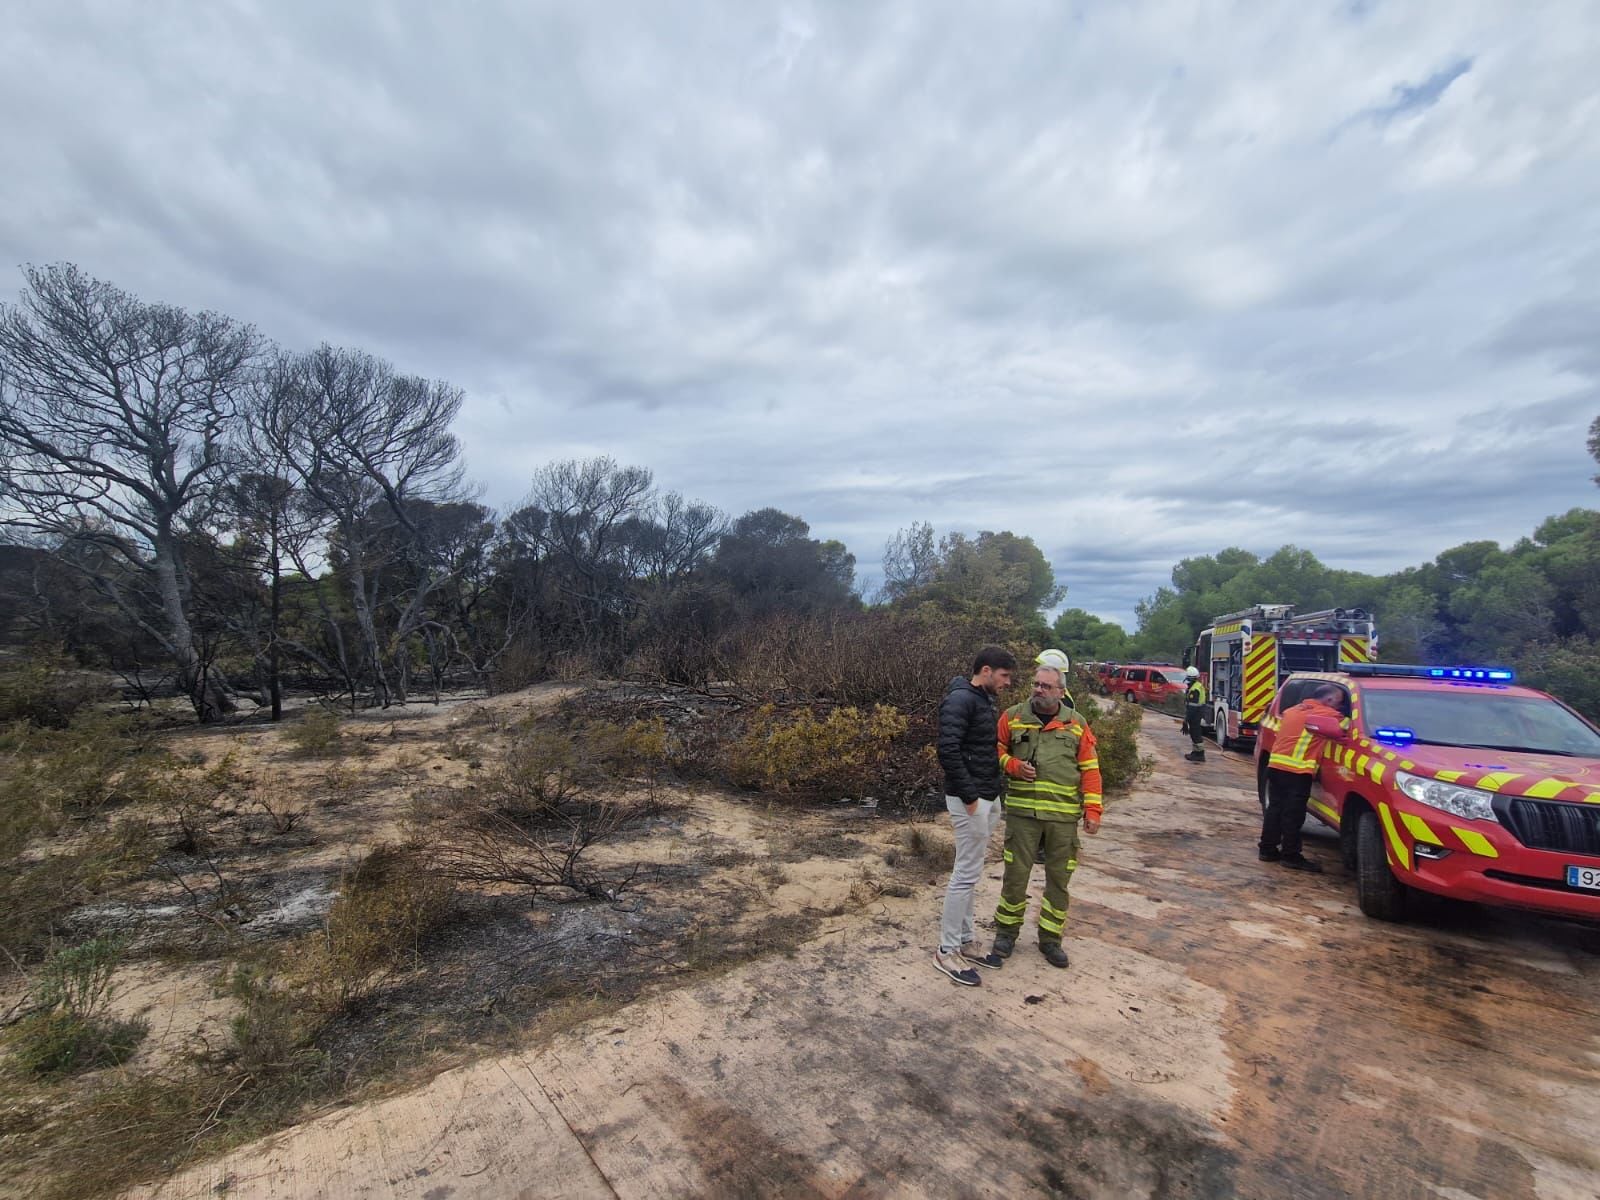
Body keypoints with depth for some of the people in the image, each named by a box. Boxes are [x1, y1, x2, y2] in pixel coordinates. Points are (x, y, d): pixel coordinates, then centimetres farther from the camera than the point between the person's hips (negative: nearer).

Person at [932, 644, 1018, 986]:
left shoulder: (983, 700, 13)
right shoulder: (960, 699, -18)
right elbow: (948, 751, -26)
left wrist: (991, 794, 14)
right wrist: (969, 796, -21)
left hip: (988, 799, 10)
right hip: (970, 801, -10)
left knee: (971, 872, 16)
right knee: (966, 874, -2)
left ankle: (964, 940, 28)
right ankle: (947, 951, 10)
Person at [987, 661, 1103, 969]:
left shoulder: (1077, 724, 4)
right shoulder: (1013, 716, 1)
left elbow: (1089, 769, 5)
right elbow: (995, 750, 9)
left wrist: (1092, 810, -1)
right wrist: (1012, 765, -11)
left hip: (1063, 816, 1)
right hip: (1022, 812, -1)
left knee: (1059, 879, 11)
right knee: (1015, 875, 4)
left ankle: (1050, 938, 29)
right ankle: (1006, 934, 23)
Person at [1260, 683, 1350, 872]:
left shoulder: (1292, 711, 20)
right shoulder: (1327, 715, -3)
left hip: (1275, 765, 8)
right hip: (1297, 772, -7)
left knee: (1274, 809, 13)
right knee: (1293, 815, 1)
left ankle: (1268, 849, 19)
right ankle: (1291, 856, 8)